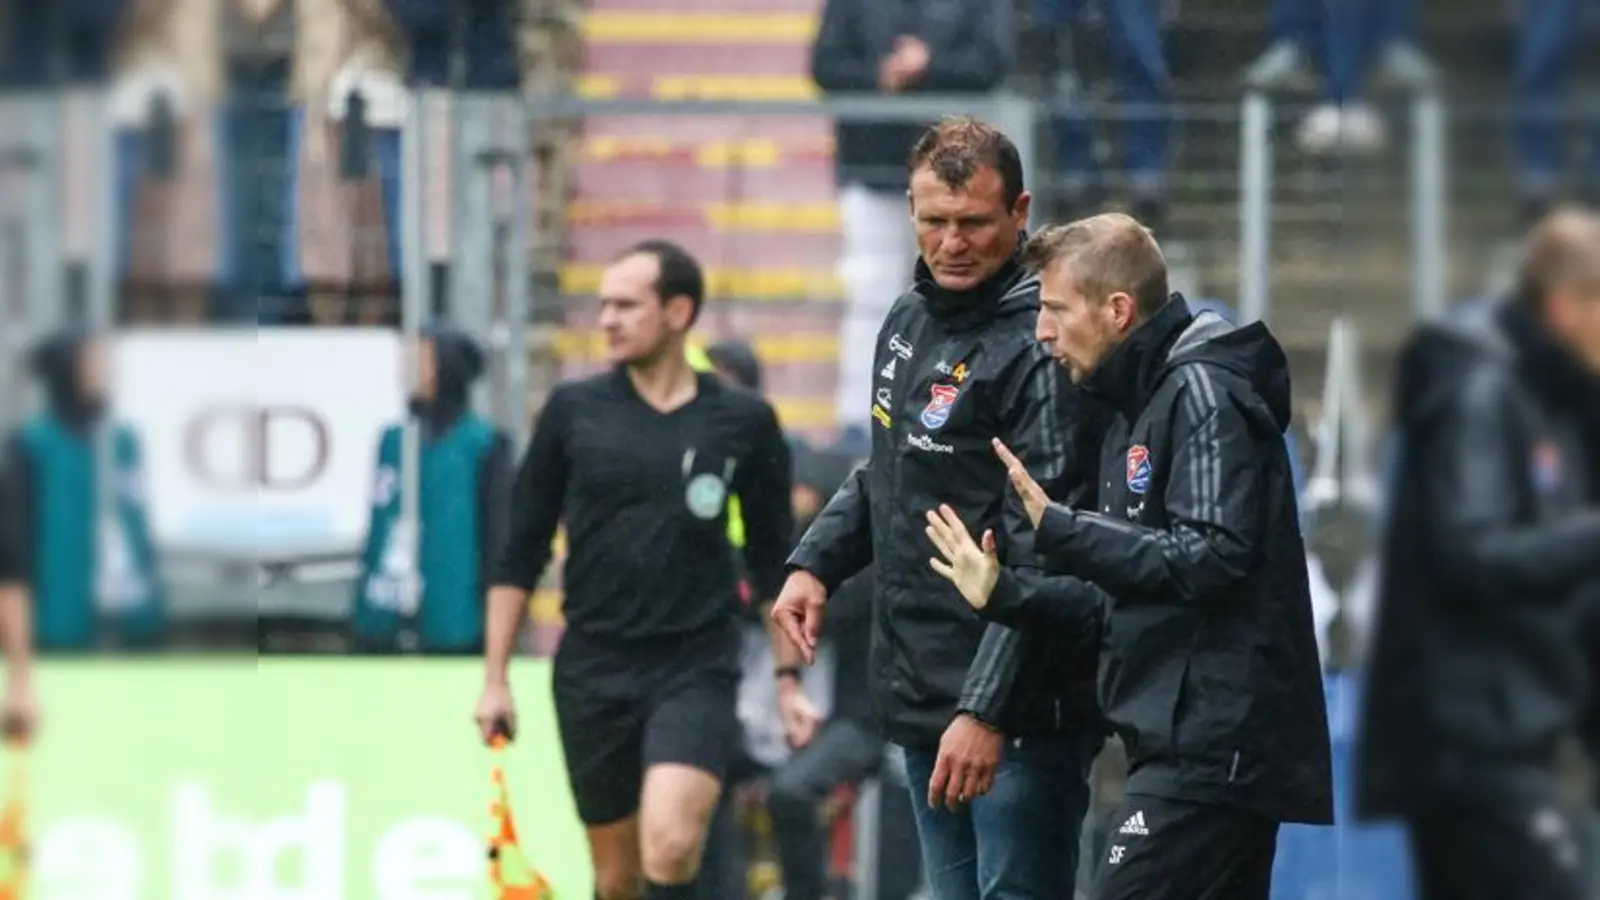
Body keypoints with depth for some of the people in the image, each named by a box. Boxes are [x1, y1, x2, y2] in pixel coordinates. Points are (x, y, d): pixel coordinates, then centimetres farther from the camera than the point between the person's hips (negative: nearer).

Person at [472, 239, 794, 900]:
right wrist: (495, 678, 3)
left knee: (669, 843, -24)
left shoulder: (743, 422, 1)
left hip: (697, 673, -2)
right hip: (593, 670, 2)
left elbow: (774, 561, 9)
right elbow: (520, 553, 6)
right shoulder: (574, 412, 2)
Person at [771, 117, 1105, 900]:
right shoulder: (908, 321, 11)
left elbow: (1041, 561, -22)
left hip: (1018, 713, -9)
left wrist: (987, 709, -26)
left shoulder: (1038, 349, -17)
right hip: (919, 697, 9)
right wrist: (815, 563, 11)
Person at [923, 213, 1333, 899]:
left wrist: (1057, 531, -18)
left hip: (1214, 744, -10)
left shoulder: (1202, 393, -10)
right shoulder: (1140, 406, 20)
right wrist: (1003, 596, 16)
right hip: (1187, 742, 10)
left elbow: (1213, 558, -21)